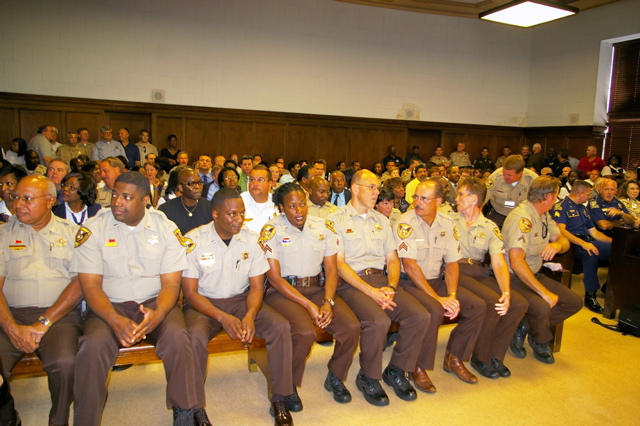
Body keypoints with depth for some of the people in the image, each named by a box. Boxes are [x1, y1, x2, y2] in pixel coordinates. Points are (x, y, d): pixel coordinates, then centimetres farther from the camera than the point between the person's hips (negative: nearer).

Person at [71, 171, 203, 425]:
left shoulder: (166, 229, 0)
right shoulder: (93, 230, -2)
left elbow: (171, 283, -3)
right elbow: (91, 285, -6)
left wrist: (157, 314, -24)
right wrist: (115, 320, -24)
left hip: (155, 303, 0)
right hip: (110, 306, 0)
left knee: (177, 336, -29)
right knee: (93, 345, -30)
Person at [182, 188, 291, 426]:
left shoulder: (251, 239, -3)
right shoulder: (193, 241, -11)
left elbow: (257, 286, -1)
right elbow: (190, 292, -11)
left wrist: (250, 315, -22)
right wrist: (223, 318, -25)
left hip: (240, 300, 3)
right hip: (203, 303, -2)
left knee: (281, 327, -21)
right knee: (194, 336, -34)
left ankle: (279, 399, -5)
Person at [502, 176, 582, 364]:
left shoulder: (544, 216, 7)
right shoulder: (522, 218, -23)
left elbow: (564, 241, 12)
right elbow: (516, 262, -31)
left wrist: (557, 244, -15)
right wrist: (544, 292, -28)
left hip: (534, 275, 10)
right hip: (514, 278, -9)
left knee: (574, 302, 1)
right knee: (542, 307, -30)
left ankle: (524, 327, 6)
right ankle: (540, 342, 4)